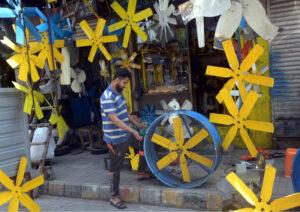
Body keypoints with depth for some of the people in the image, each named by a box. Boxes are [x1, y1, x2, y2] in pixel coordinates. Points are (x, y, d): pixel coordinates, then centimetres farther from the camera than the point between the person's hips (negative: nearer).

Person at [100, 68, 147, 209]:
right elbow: (114, 120, -28)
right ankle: (114, 197, 16)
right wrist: (133, 131, -31)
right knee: (115, 167, 2)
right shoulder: (107, 97, -22)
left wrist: (137, 125, 19)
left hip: (126, 135, 9)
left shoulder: (119, 93, 10)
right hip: (116, 139, -9)